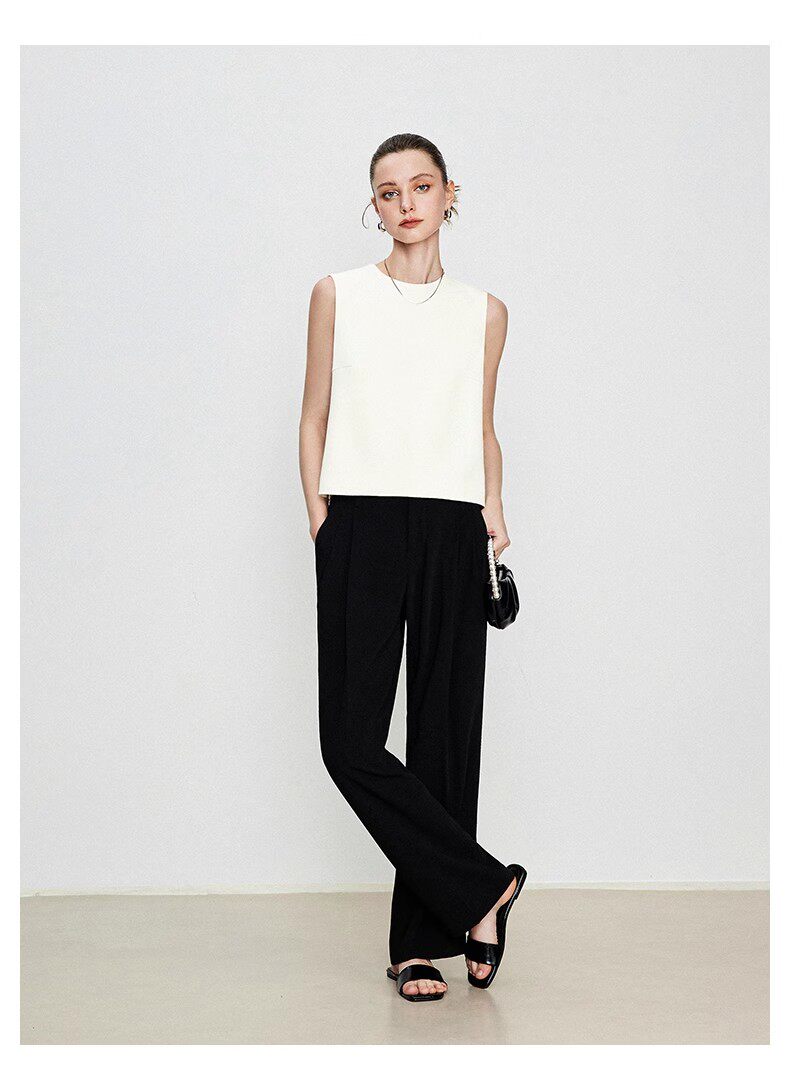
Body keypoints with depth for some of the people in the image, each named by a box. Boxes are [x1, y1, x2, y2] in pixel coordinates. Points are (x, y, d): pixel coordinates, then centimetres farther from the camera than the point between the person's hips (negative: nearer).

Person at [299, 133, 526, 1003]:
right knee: (350, 739, -10)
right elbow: (315, 418, 10)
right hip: (360, 530, -1)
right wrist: (320, 521, 0)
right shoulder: (338, 294, 10)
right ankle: (480, 887, 4)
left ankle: (423, 940, 11)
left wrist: (492, 502, 0)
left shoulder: (483, 312, 13)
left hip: (452, 535, 1)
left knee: (445, 733, 1)